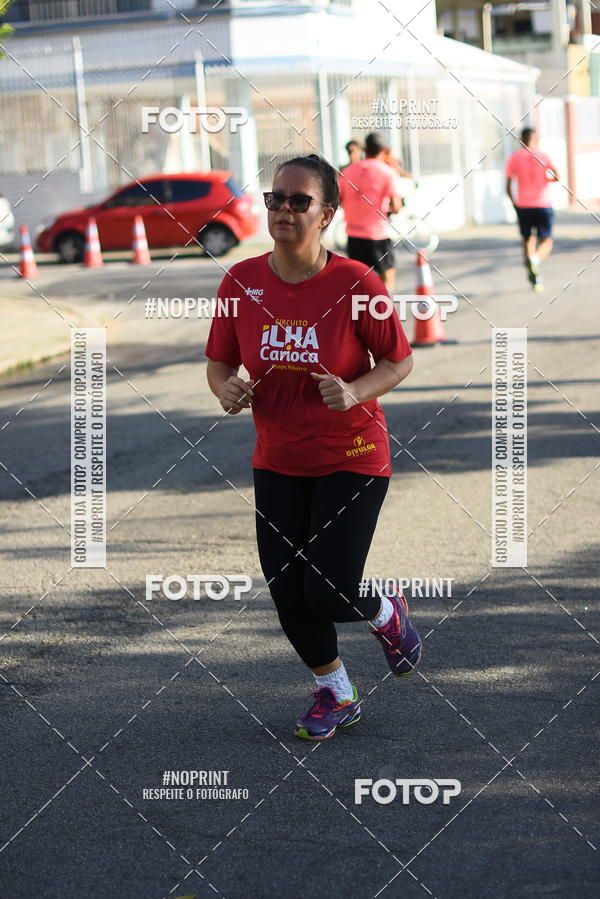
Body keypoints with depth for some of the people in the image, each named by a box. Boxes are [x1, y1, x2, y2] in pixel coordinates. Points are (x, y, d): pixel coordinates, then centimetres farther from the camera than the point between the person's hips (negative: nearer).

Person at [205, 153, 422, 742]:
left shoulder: (354, 283, -15)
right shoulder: (242, 282, -6)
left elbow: (399, 361, -5)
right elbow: (218, 361, 6)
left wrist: (355, 393, -23)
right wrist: (225, 388, -17)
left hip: (351, 460, -4)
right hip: (277, 463, 4)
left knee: (329, 593, -11)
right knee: (287, 594, 5)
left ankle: (387, 614, 27)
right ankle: (335, 694, 30)